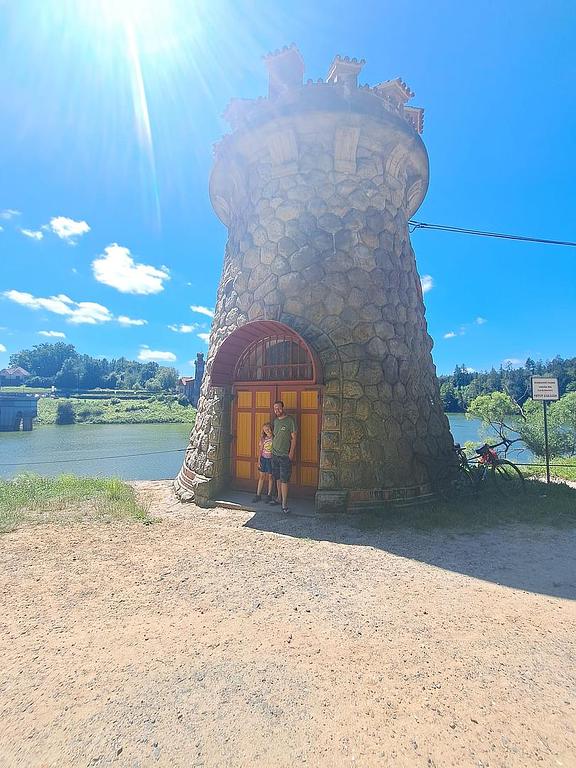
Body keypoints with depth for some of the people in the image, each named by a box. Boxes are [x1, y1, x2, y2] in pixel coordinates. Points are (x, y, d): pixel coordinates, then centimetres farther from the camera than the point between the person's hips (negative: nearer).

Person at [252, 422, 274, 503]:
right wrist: (259, 460, 3)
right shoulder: (263, 438, 3)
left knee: (270, 477, 6)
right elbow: (260, 450, 6)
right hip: (263, 458, 4)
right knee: (261, 476, 8)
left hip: (271, 459, -4)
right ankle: (258, 495, 14)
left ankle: (269, 495, 18)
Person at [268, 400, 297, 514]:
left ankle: (284, 504, 0)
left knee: (284, 480, -5)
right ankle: (279, 498, 28)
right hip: (275, 454, 6)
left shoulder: (290, 420, -9)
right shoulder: (275, 421, 11)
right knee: (277, 478, 15)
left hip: (285, 455, -6)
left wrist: (291, 453, -14)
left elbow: (293, 438, -9)